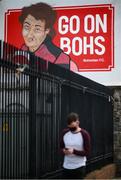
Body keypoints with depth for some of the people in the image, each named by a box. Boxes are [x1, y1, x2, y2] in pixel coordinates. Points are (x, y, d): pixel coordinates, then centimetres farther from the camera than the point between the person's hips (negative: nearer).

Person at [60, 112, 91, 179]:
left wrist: (74, 151, -26)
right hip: (66, 166, 4)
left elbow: (87, 152, -13)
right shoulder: (65, 133, 1)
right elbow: (61, 147, 10)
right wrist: (64, 151, -14)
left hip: (79, 167, -4)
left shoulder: (84, 134, -13)